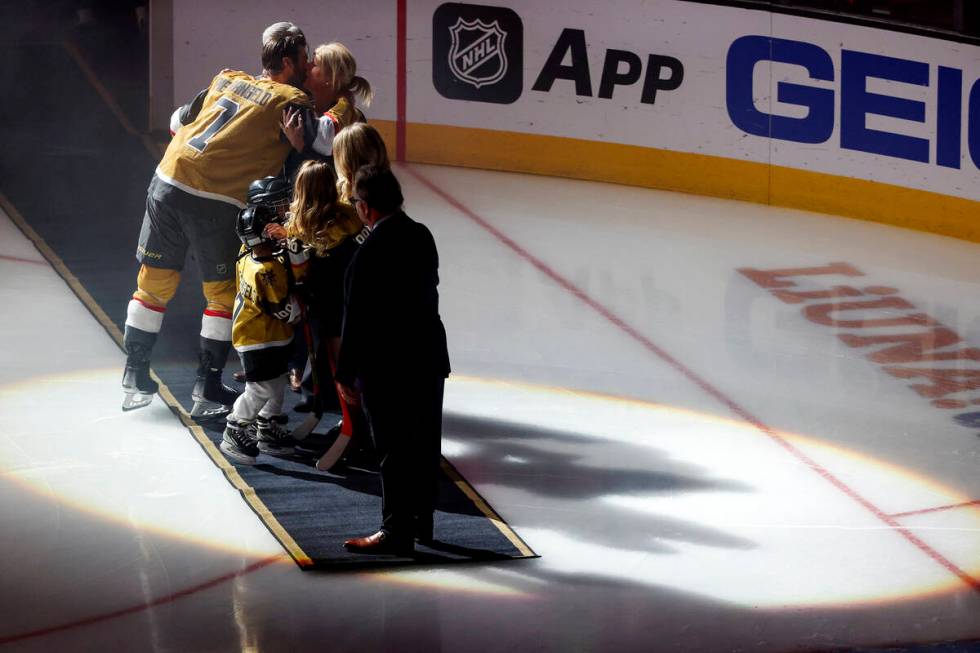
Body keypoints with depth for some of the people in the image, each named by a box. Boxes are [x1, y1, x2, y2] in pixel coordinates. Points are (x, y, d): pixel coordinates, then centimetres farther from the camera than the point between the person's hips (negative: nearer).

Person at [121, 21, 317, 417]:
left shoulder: (225, 80, 17)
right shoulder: (292, 101, -1)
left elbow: (178, 121, 26)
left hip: (168, 183, 5)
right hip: (217, 203, -5)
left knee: (154, 282, 16)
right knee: (223, 294, 10)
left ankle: (135, 377, 23)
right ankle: (208, 391, 9)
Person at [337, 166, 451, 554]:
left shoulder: (372, 251, -22)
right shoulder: (421, 236, 1)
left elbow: (358, 318, -18)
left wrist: (346, 374, -10)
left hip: (388, 370, -8)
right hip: (429, 360, 8)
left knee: (394, 453, 2)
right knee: (424, 446, 16)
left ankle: (396, 532, 9)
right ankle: (421, 522, 28)